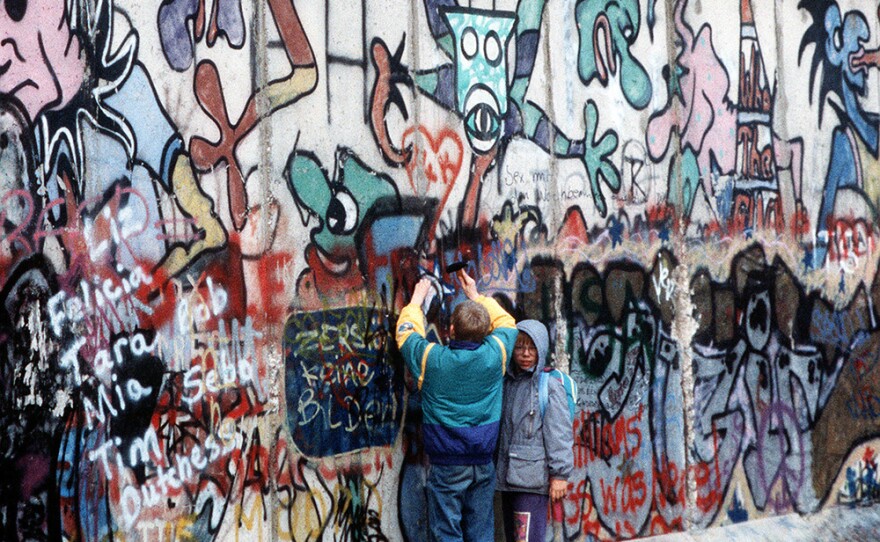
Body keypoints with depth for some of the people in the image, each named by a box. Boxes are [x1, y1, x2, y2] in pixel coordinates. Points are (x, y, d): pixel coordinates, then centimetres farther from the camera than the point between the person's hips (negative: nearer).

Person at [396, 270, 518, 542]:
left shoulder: (431, 359, -10)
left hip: (446, 465, -2)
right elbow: (506, 323, 17)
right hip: (483, 464, 3)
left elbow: (406, 332, 11)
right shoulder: (495, 354, -6)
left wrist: (416, 300, 26)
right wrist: (476, 296, 27)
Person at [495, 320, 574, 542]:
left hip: (534, 479, -7)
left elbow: (559, 432, -8)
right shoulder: (507, 383, 12)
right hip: (507, 477, 7)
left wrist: (559, 473, -12)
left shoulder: (550, 385, -5)